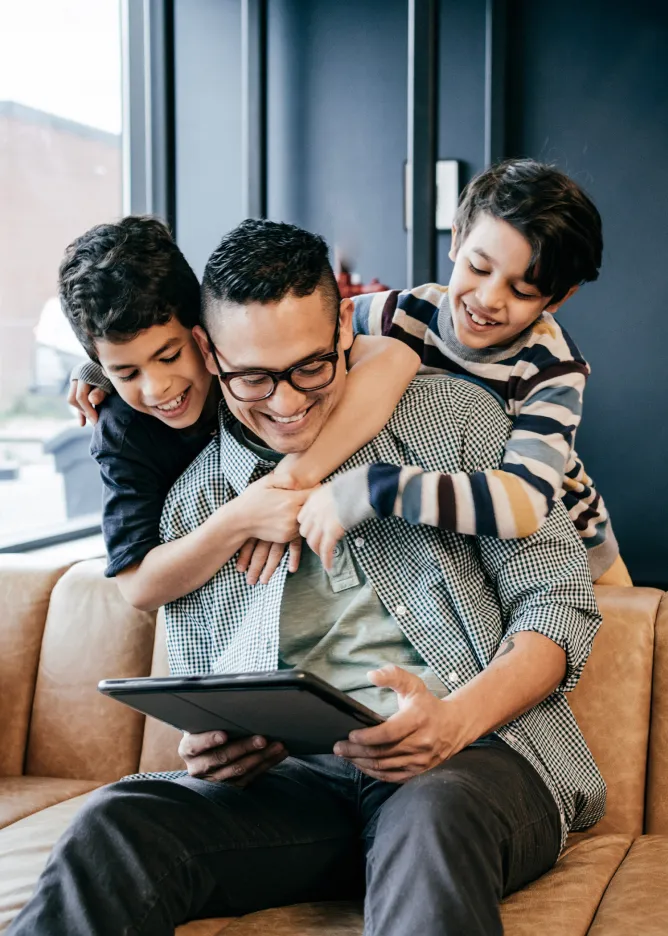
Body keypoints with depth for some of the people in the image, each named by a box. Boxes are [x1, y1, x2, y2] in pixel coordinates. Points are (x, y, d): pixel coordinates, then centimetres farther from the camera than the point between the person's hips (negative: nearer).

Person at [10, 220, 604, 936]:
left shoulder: (455, 417, 5)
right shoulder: (193, 505, 12)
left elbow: (560, 602, 1)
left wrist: (457, 719, -18)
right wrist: (209, 750, -8)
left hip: (484, 752, -2)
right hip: (304, 784, 3)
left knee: (431, 817, -40)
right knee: (117, 824, -25)